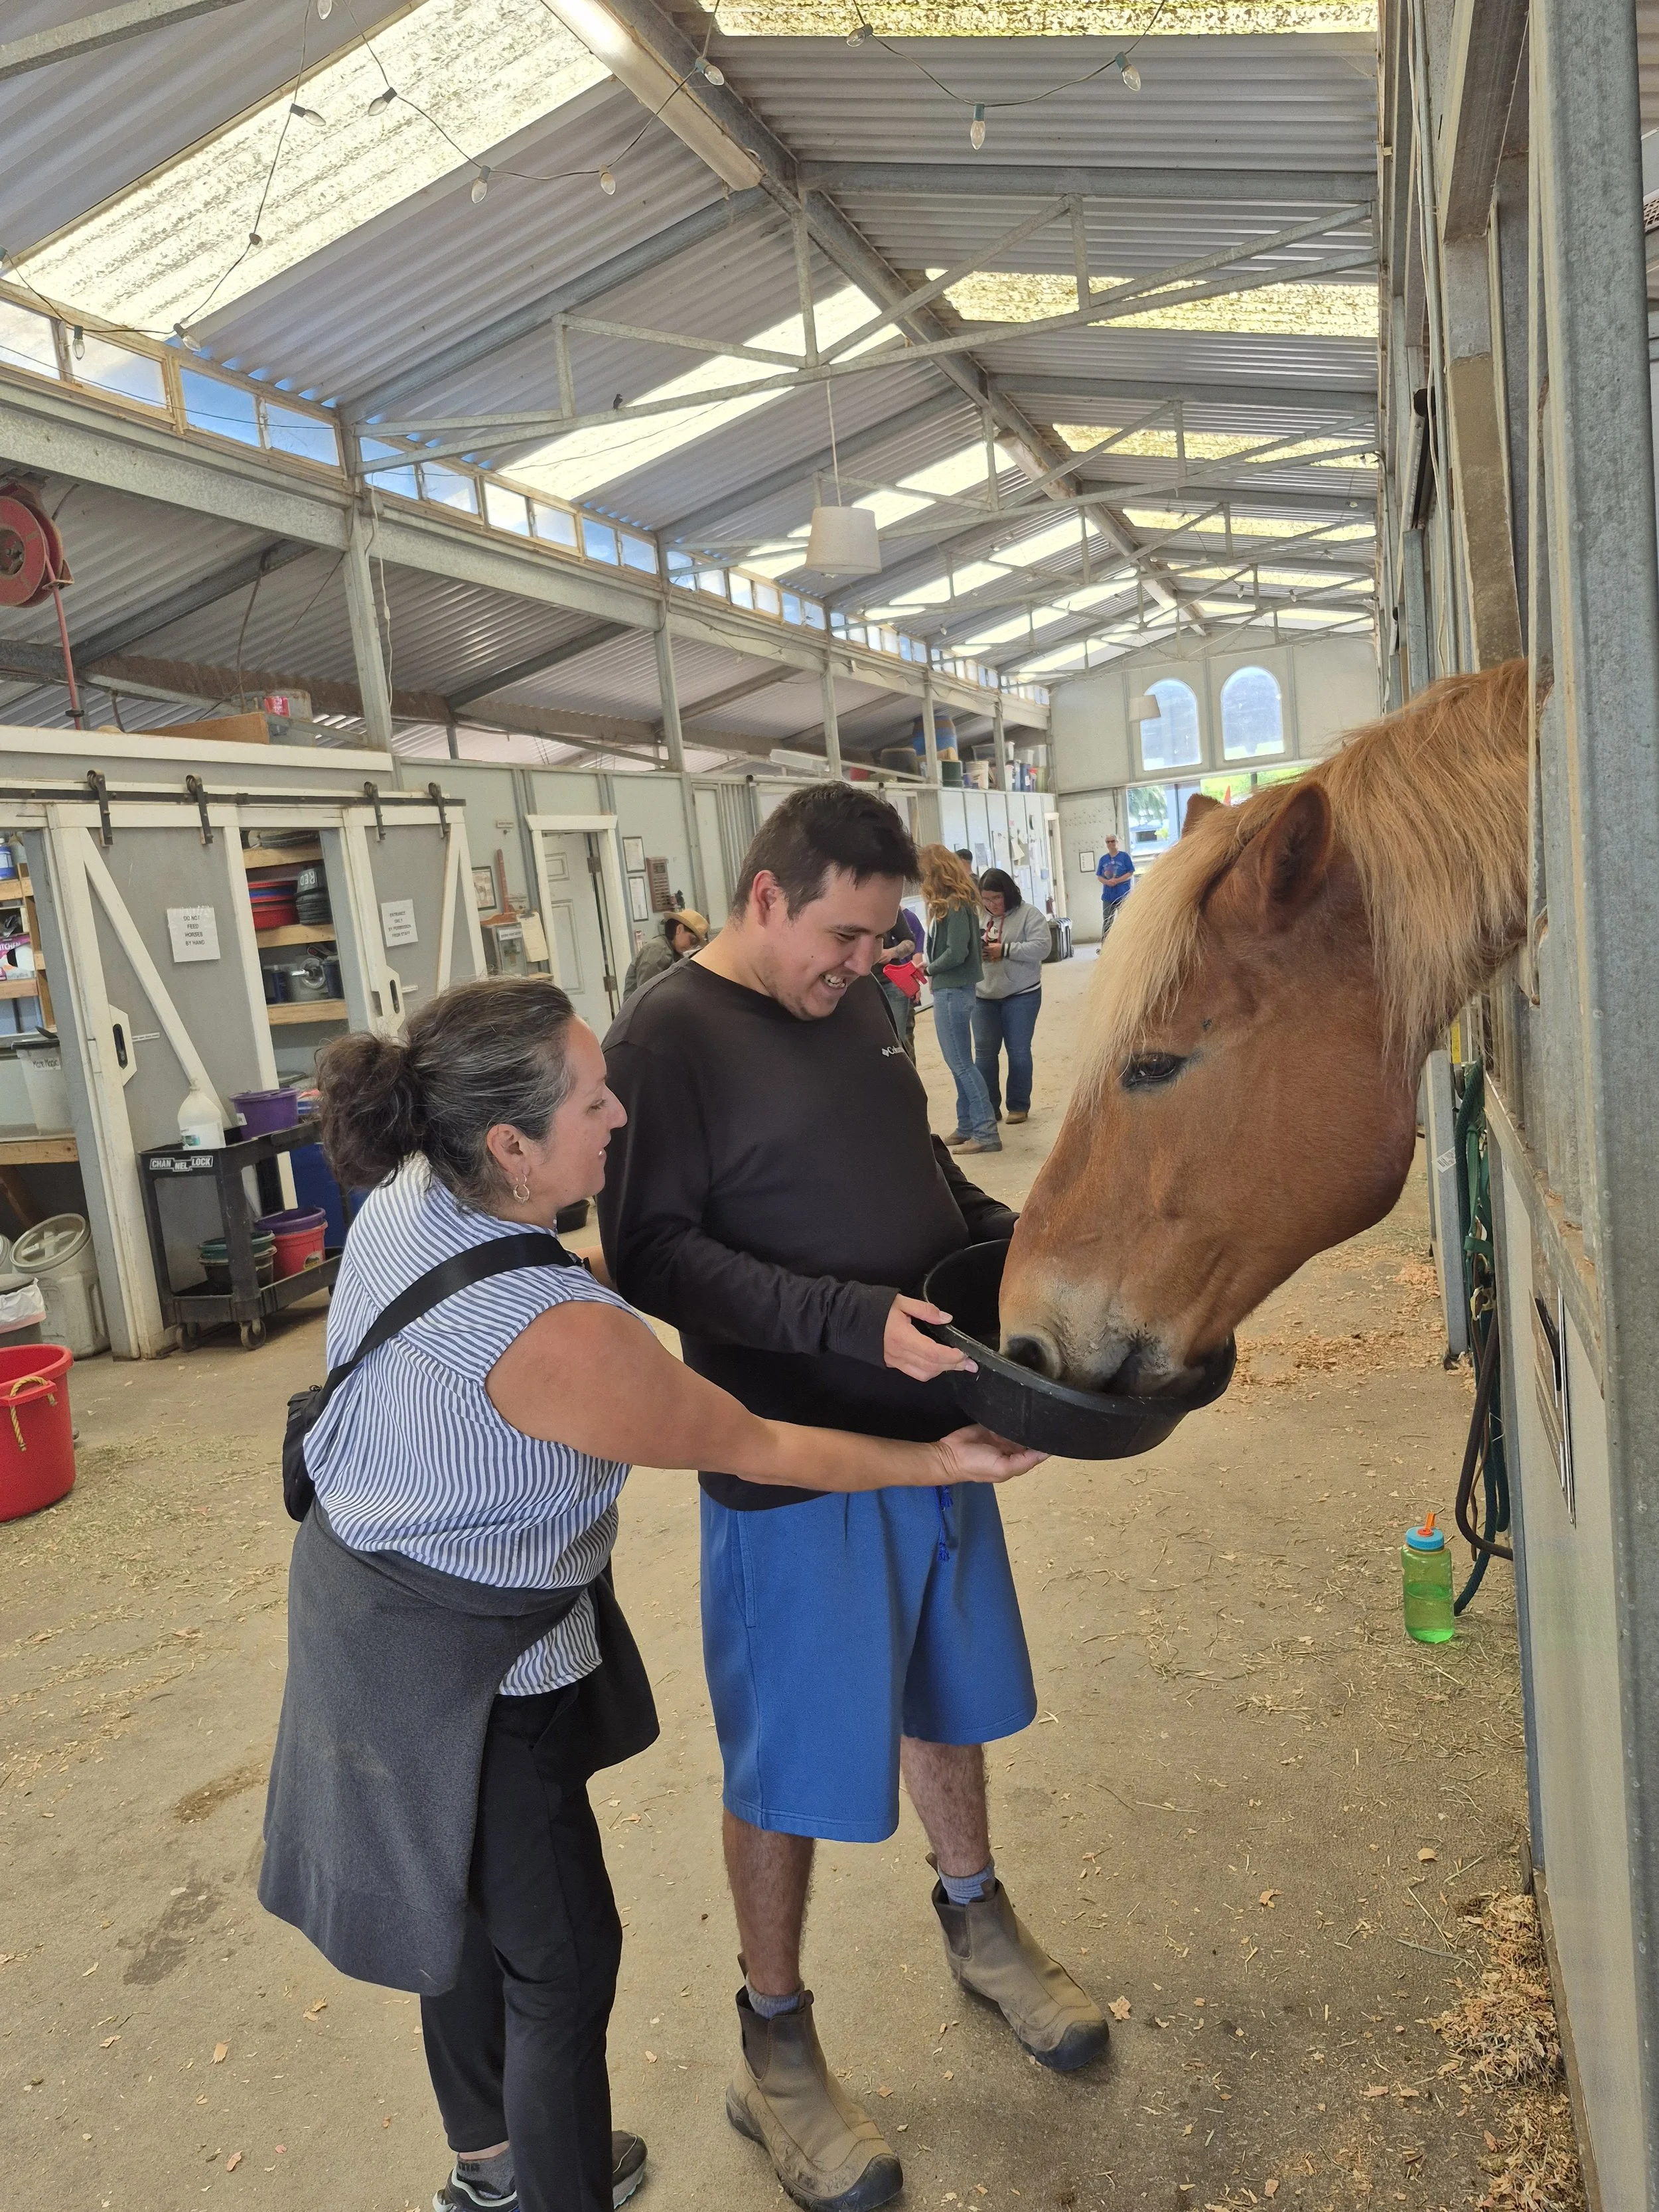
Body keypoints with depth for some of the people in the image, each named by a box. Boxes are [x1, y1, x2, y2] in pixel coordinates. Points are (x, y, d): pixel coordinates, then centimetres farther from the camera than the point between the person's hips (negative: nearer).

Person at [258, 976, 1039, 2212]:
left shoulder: (405, 1198, -10)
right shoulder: (552, 1333, -34)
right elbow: (760, 1451, -21)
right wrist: (945, 1463, -10)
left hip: (367, 1591, 9)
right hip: (462, 1674, -9)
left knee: (470, 1912, 28)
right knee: (560, 1956, 11)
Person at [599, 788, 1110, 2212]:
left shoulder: (857, 1003, 6)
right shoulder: (669, 1037, -16)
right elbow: (652, 1253, -21)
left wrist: (1011, 1237, 1)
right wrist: (855, 1322, -28)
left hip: (930, 1421, 7)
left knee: (946, 1696, 24)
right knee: (795, 1760, 9)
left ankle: (977, 1920, 50)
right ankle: (776, 2051, 32)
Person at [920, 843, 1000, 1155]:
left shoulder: (955, 905, -17)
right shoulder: (949, 904, 10)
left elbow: (956, 953, -21)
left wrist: (929, 969, -7)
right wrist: (926, 960, -4)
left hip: (953, 991, -10)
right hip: (949, 989, 10)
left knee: (960, 1063, -6)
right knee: (959, 1062, 14)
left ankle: (986, 1132, -3)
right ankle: (967, 1128, 22)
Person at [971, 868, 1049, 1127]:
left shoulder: (1028, 914, -6)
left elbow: (1041, 948, -16)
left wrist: (1004, 950, -20)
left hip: (1021, 995, -4)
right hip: (983, 996, 4)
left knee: (1018, 1051, 4)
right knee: (984, 1052, 4)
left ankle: (1019, 1106, 15)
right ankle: (987, 1107, 13)